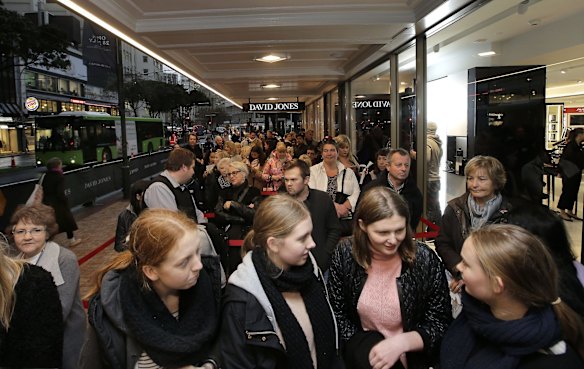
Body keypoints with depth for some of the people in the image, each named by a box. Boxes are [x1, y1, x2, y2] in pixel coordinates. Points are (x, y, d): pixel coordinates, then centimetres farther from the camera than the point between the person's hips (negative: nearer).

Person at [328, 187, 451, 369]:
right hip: (365, 345, -1)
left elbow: (441, 323, -10)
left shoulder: (425, 259, -16)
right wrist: (357, 347, -13)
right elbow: (337, 311, -2)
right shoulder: (345, 254, -12)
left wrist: (401, 342, -22)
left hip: (414, 353, 1)